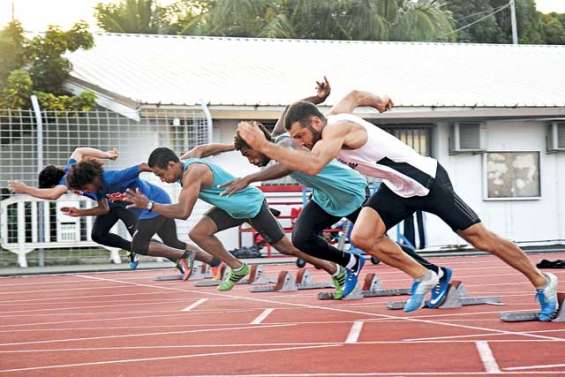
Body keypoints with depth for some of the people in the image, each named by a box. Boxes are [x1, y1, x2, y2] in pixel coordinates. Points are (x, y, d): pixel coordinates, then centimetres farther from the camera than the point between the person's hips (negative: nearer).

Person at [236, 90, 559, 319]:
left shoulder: (337, 129, -29)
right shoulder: (335, 115, -1)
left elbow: (311, 166, -47)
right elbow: (354, 95, 21)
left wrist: (264, 146, -47)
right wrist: (379, 100, 38)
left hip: (428, 181, -9)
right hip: (398, 188, 9)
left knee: (481, 238, 0)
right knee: (363, 237, -9)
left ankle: (542, 282, 17)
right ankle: (422, 277, 9)